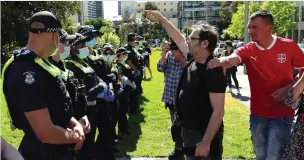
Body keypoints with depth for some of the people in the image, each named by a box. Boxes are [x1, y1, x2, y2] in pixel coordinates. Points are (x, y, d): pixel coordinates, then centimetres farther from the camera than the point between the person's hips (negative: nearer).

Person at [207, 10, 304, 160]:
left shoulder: (289, 46, -8)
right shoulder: (247, 50, -6)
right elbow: (232, 59, -29)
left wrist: (288, 88, -16)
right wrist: (221, 61, -53)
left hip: (282, 114, -3)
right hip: (257, 114, 3)